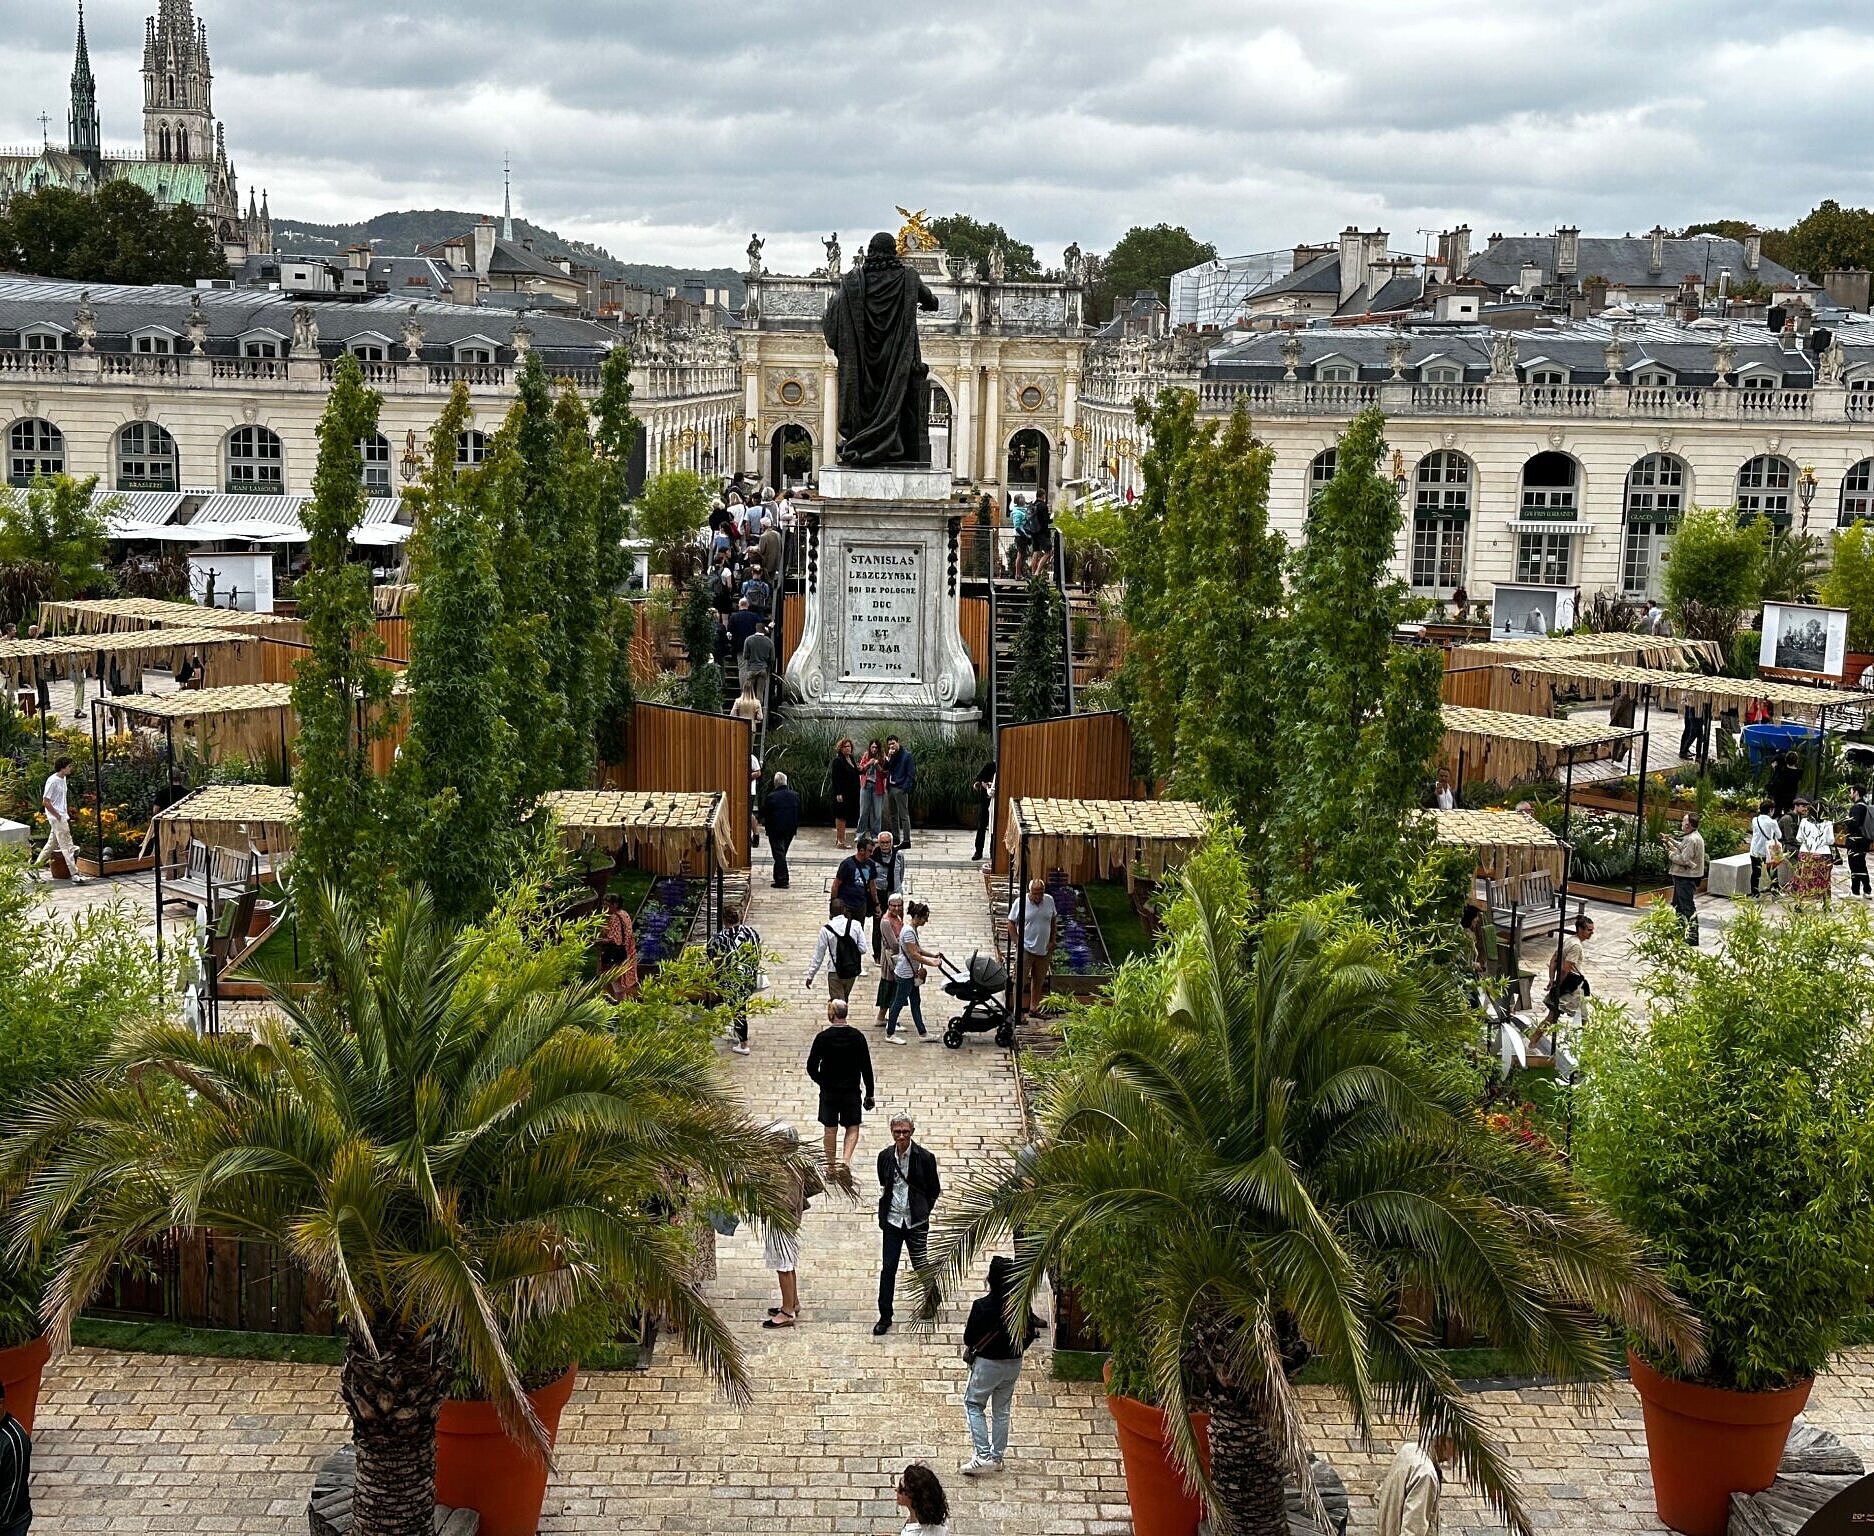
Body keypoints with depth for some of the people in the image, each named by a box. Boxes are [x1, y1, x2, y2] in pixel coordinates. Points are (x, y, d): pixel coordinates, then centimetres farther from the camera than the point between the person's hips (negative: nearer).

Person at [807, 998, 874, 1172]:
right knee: (852, 1128, 15)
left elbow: (812, 1068, -7)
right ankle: (846, 1159, -6)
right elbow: (867, 1068, -5)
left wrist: (823, 1082, 11)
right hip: (852, 1091, 0)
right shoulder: (857, 1037, -9)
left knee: (830, 1129, 14)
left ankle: (830, 1166, 23)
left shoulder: (822, 1038, -12)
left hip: (828, 1092, 0)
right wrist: (869, 1094, 4)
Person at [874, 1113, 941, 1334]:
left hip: (916, 1223, -2)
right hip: (892, 1221, 2)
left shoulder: (924, 1158, -10)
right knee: (887, 1268, 1)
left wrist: (922, 1211, 3)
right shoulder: (885, 1157, -1)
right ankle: (885, 1316, 10)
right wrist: (884, 1212, 11)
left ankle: (933, 1294, 38)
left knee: (921, 1266, 8)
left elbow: (934, 1189, 1)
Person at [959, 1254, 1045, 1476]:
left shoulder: (982, 1305, -22)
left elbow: (969, 1337, -13)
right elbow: (1030, 1333, 1)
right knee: (1002, 1410, 18)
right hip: (1014, 1364, 5)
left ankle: (983, 1456, -1)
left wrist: (969, 1349, 8)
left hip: (987, 1362, -5)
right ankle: (998, 1457, 25)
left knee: (974, 1405, 11)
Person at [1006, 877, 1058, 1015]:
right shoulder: (1020, 902, -11)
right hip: (1025, 949, -4)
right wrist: (1017, 942, -12)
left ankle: (1034, 1008, 27)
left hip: (1044, 950, 4)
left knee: (1039, 982, 14)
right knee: (1021, 981, -5)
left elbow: (1053, 921, 14)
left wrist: (1053, 941, 8)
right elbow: (1011, 923, -5)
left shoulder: (1049, 901, 1)